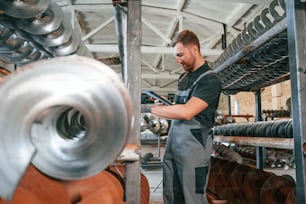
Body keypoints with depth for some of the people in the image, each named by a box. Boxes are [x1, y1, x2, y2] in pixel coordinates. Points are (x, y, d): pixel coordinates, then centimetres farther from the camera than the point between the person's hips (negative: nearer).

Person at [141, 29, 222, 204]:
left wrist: (148, 108, -18)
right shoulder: (184, 77, 15)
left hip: (193, 147, -7)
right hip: (173, 144, 7)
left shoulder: (210, 79, -11)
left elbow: (186, 112, -21)